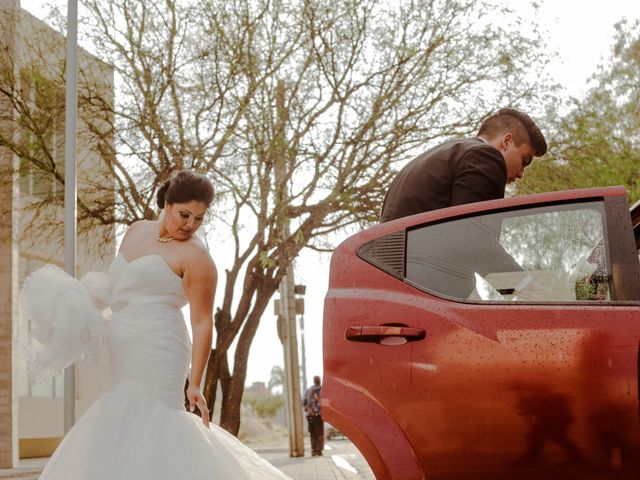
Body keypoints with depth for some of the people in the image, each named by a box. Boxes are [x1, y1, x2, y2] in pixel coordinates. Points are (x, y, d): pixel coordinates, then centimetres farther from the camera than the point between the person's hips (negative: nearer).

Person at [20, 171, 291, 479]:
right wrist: (79, 297, 12)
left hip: (157, 351, -8)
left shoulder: (195, 257, -7)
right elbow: (116, 286, 30)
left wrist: (194, 383, -16)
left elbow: (203, 323, -11)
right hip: (125, 359, 8)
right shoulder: (137, 231, 16)